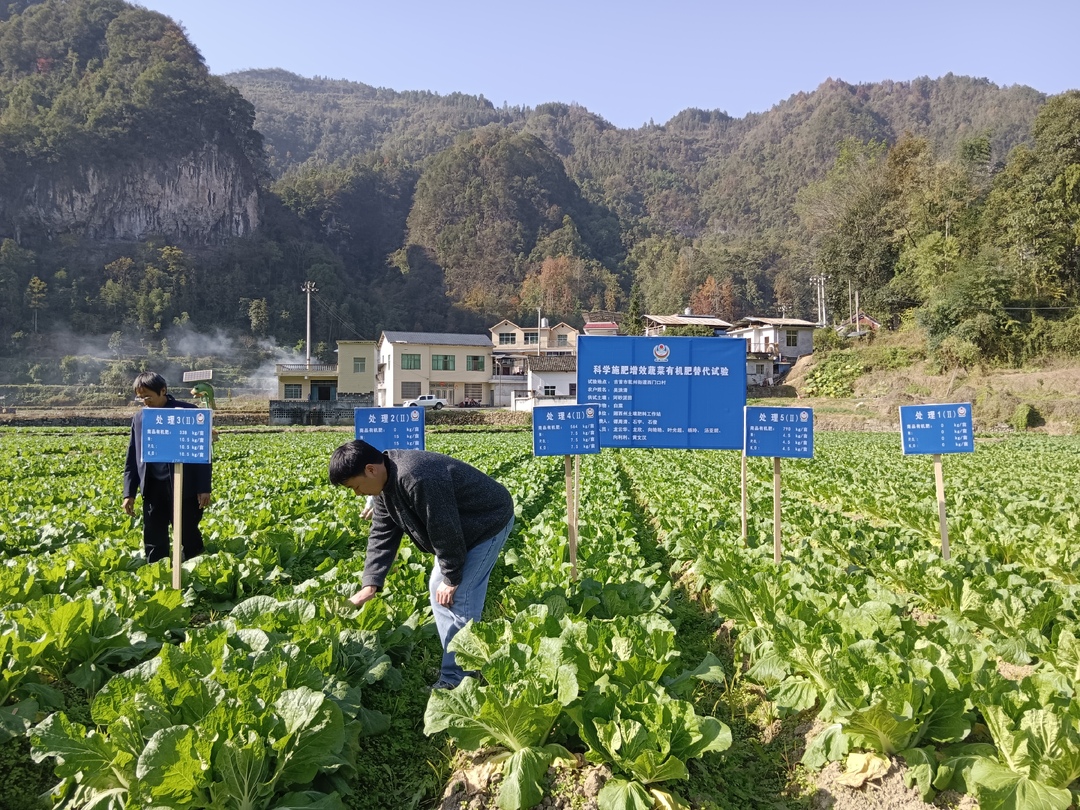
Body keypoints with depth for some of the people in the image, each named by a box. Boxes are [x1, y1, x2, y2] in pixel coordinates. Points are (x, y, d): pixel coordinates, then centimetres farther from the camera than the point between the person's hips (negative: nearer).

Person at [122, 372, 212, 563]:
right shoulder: (139, 417, 10)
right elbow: (132, 458, 13)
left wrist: (204, 488, -9)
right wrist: (129, 493, 8)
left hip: (185, 487, -4)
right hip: (153, 488, 5)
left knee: (190, 540, 4)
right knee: (154, 542, 9)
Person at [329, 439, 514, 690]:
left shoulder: (418, 479, -36)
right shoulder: (386, 482, -4)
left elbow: (445, 531, -30)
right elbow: (382, 533, 2)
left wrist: (452, 578, -18)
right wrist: (370, 583, -5)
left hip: (488, 521, -10)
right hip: (463, 528, 10)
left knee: (458, 599, -12)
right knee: (437, 589, 12)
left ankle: (455, 680, -1)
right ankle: (462, 664, 22)